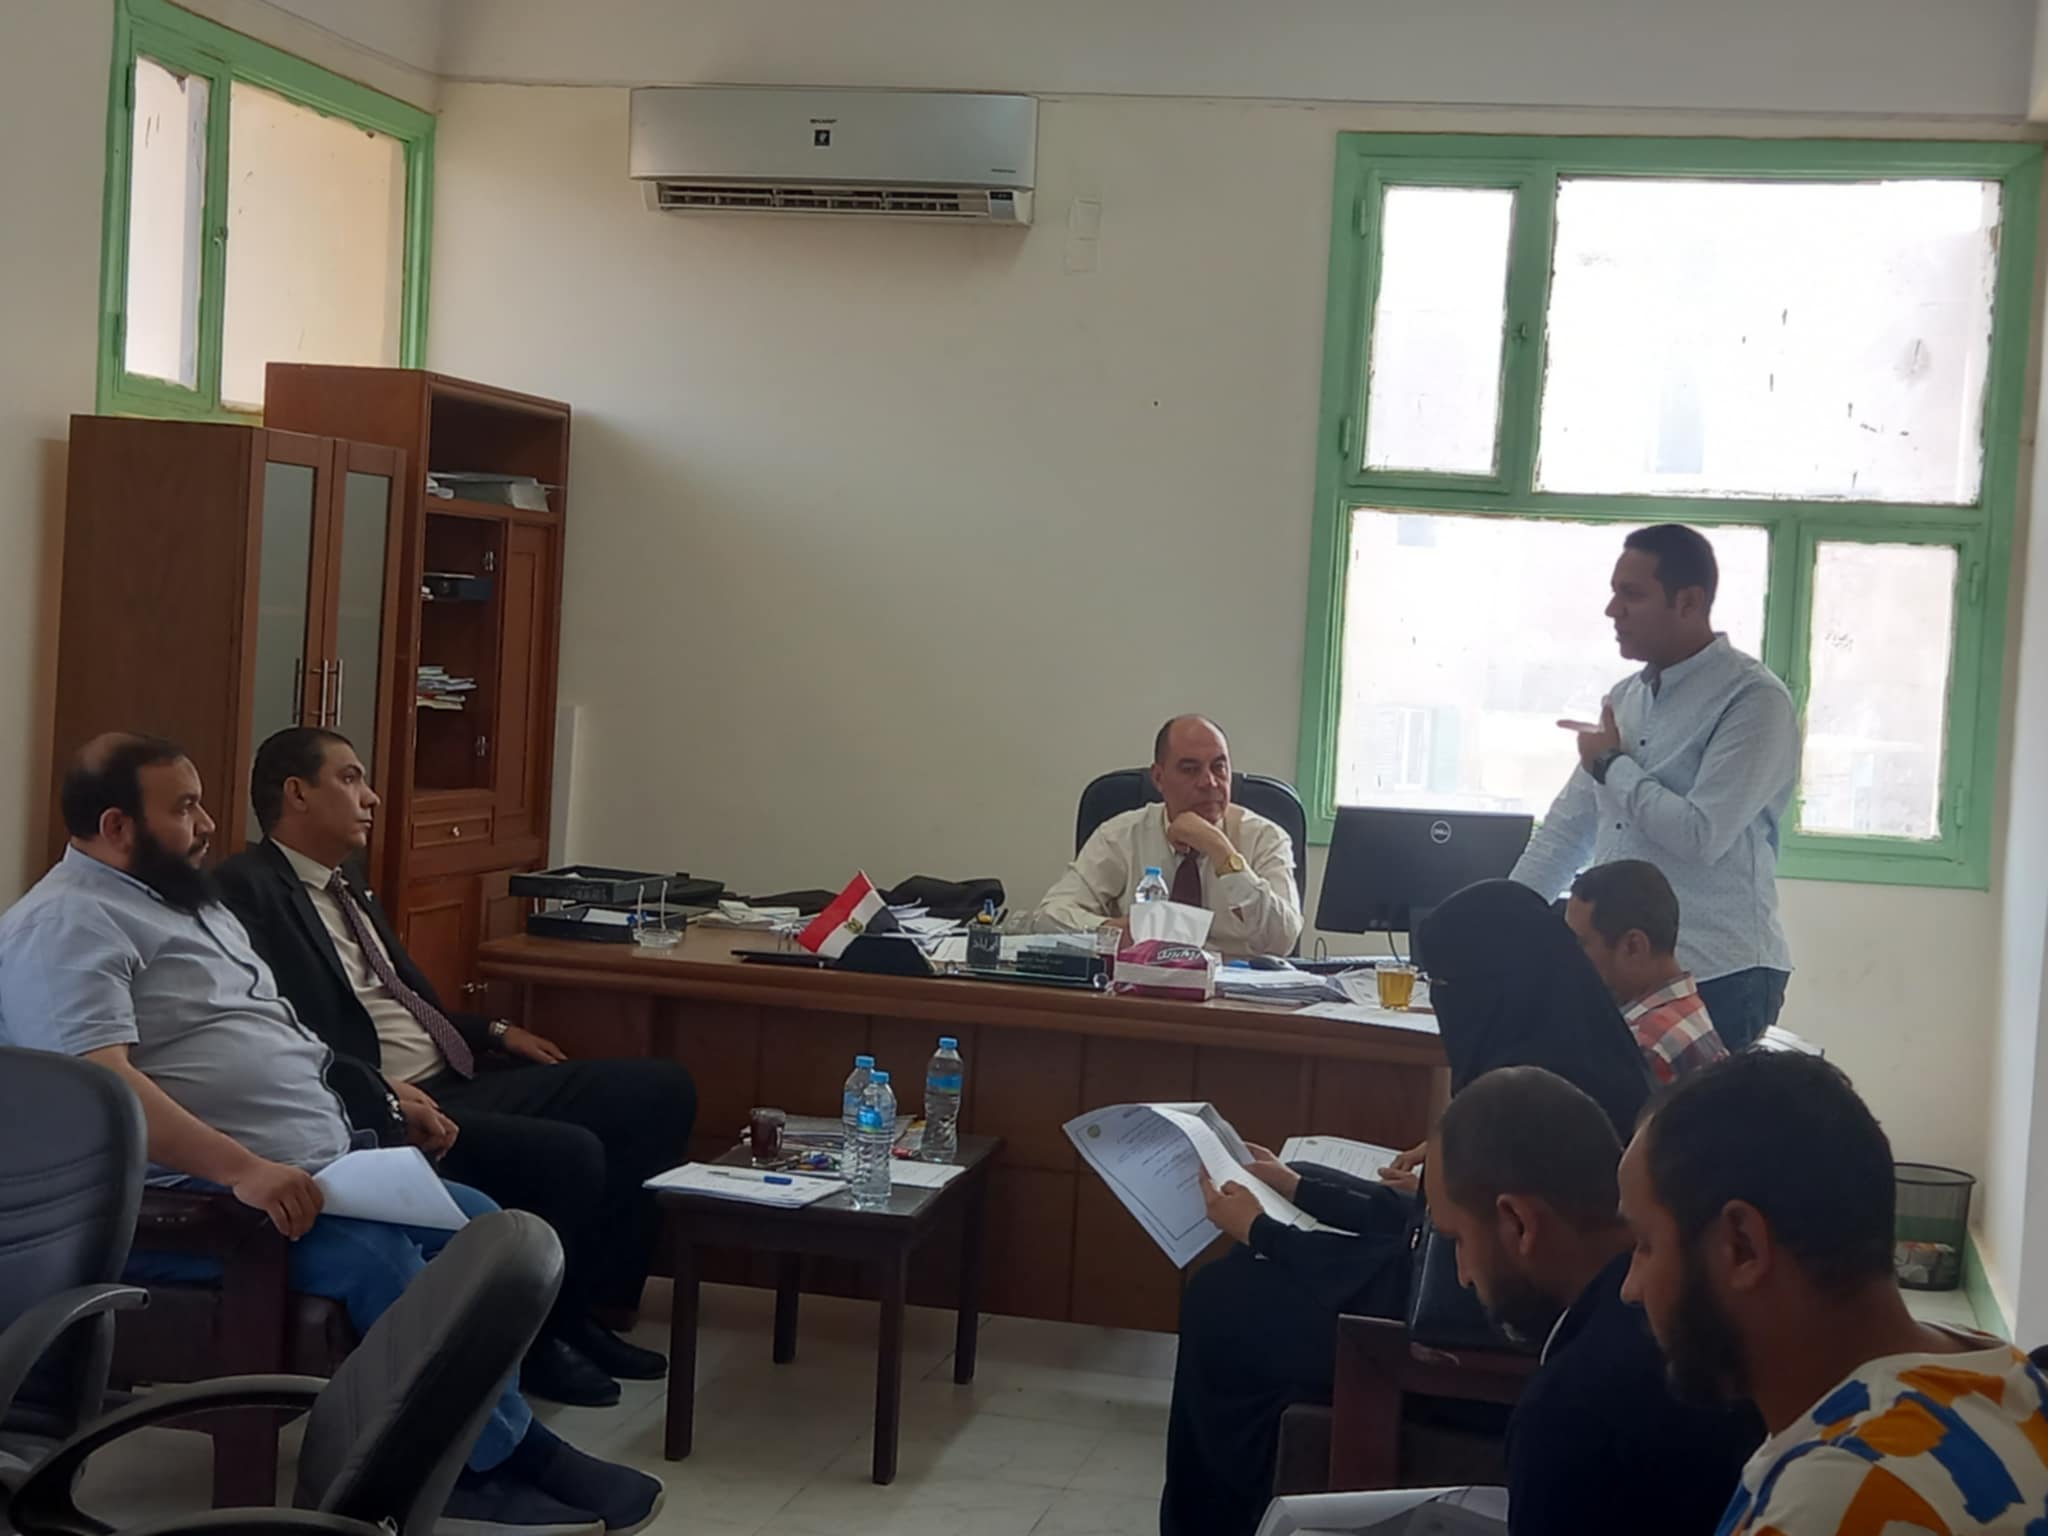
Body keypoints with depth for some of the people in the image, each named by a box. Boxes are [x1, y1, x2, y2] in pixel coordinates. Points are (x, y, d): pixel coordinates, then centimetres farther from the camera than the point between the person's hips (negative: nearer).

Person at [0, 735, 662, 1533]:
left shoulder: (183, 897, 21)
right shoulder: (67, 924, -12)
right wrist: (243, 1169, -34)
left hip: (313, 1163, 11)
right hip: (188, 1196, -11)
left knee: (476, 1220, 2)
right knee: (377, 1256, -28)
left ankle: (465, 1455, 2)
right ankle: (505, 1452, -11)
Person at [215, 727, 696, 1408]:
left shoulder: (347, 891, 24)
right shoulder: (249, 888, -8)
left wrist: (492, 1031, 16)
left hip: (457, 1082, 10)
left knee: (661, 1090, 2)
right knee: (569, 1155, -29)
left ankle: (584, 1309, 6)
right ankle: (528, 1343, -3)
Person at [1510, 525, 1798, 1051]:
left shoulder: (1753, 701, -10)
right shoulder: (1626, 698, 14)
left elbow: (1701, 836, -20)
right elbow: (1568, 828, 18)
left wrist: (1613, 765, -6)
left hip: (1716, 978, -7)